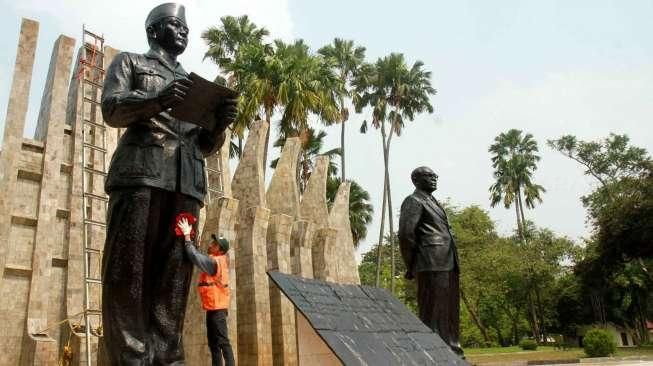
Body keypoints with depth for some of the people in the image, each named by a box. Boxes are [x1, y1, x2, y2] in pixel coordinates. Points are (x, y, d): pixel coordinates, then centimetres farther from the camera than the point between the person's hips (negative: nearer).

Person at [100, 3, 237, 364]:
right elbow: (111, 108, 4)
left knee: (173, 280, -4)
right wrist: (160, 99, -15)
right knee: (127, 272, -10)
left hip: (188, 183, 3)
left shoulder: (194, 83, 31)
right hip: (140, 171, -3)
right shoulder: (130, 62, 22)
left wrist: (220, 123, 0)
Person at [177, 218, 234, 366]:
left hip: (217, 307, -10)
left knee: (222, 341, -12)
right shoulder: (219, 259, 10)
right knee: (213, 342, 12)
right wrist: (191, 238, 7)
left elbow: (195, 256, -25)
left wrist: (187, 235, -18)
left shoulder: (214, 262, -17)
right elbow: (199, 255, 17)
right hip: (213, 306, 10)